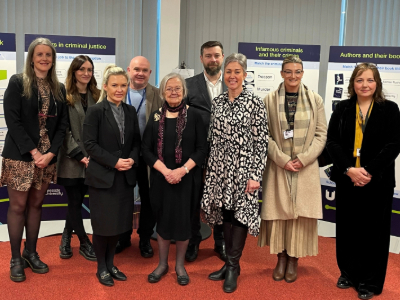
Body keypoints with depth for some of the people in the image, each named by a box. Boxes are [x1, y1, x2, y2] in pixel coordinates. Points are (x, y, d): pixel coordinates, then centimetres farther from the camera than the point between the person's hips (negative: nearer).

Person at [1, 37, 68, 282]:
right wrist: (33, 152, -15)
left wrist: (50, 153, -8)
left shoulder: (59, 88, 9)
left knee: (36, 204, 12)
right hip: (20, 156, -4)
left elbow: (62, 124, 5)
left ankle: (31, 253, 24)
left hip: (47, 157, 4)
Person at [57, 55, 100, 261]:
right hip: (71, 159, -4)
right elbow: (63, 130, -9)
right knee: (75, 202, 5)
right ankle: (85, 243, 20)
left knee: (77, 201, 12)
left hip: (92, 159, 4)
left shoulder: (96, 96, 8)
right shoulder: (65, 96, -4)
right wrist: (80, 155, -15)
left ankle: (66, 239, 33)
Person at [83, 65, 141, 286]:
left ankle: (110, 264, 28)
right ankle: (101, 268, 21)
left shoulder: (130, 111, 9)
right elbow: (90, 144, -13)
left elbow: (136, 141, 10)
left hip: (125, 176, 5)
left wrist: (132, 159, -9)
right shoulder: (95, 111, -8)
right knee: (103, 223, 4)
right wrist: (114, 162, -18)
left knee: (119, 221, 11)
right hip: (102, 176, -5)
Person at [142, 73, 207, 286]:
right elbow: (146, 149, 0)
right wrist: (165, 171, -13)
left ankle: (180, 265, 24)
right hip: (161, 177, 2)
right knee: (162, 219, 10)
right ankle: (162, 264, 26)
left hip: (187, 178, -1)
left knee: (183, 220, 6)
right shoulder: (156, 116, 3)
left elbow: (201, 149, -4)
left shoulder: (194, 115, -2)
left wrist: (183, 170, -16)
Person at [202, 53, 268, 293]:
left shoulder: (255, 103, -8)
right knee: (226, 214, 11)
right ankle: (230, 263, 25)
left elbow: (261, 142, -9)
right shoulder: (218, 102, 7)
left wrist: (256, 174, -14)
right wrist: (209, 168, 10)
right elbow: (213, 138, 12)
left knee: (241, 213, 2)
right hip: (220, 167, 5)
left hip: (243, 167, -5)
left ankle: (233, 267, 15)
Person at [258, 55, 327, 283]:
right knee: (278, 213, 4)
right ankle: (281, 258, 20)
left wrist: (303, 159, -9)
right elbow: (264, 135, -2)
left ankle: (294, 260, 18)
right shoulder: (270, 100, 1)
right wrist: (283, 160, -11)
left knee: (301, 214, 4)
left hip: (306, 168, 1)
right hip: (278, 166, 0)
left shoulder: (315, 99, 3)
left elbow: (321, 134, 2)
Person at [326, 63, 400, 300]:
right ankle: (348, 273, 28)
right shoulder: (342, 108, 5)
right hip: (346, 180, 2)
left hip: (378, 182, -2)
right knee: (347, 228, 11)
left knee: (373, 230, 6)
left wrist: (369, 172, -16)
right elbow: (332, 141, -2)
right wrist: (349, 169, -16)